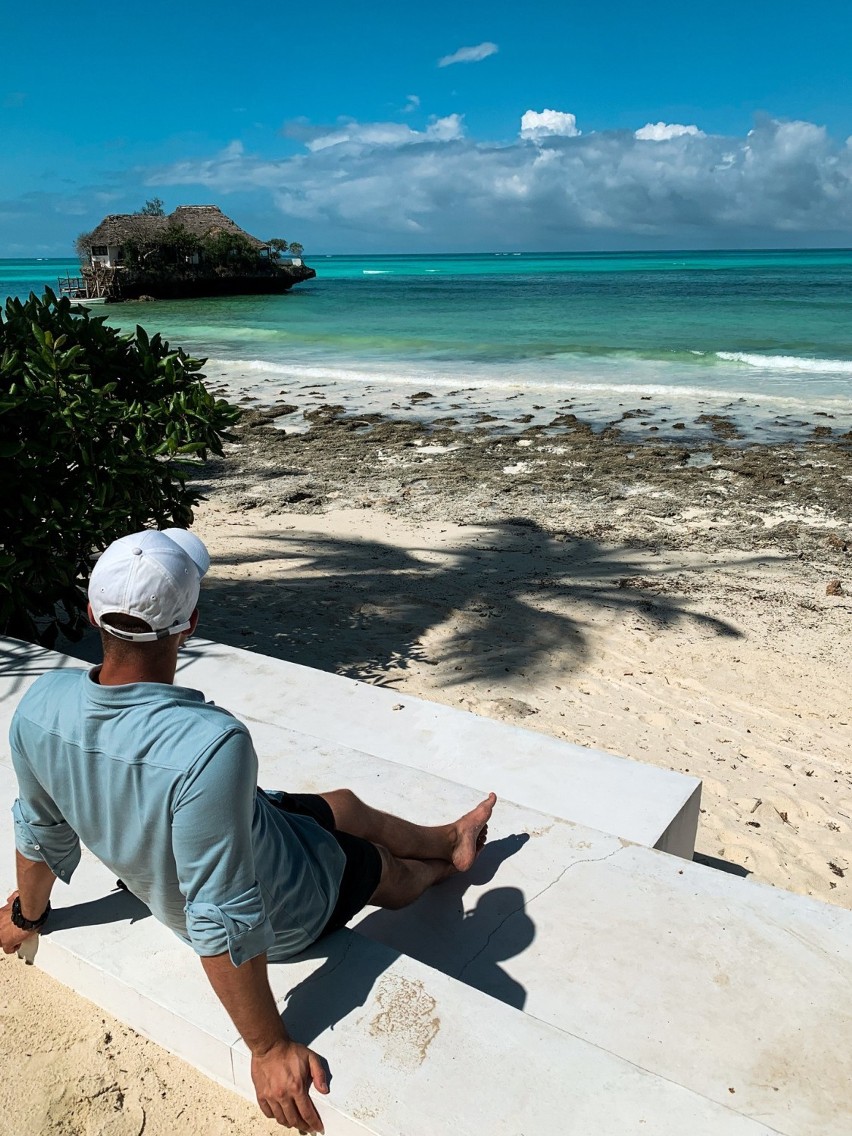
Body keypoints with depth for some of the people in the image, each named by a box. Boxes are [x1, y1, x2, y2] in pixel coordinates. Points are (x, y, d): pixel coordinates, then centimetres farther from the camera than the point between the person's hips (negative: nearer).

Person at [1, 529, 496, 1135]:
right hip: (285, 913, -6)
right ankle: (444, 863, 63)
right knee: (385, 868, 26)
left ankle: (446, 839, 58)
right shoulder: (212, 744, -45)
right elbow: (223, 924, -36)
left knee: (346, 804, 28)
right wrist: (270, 1049, -21)